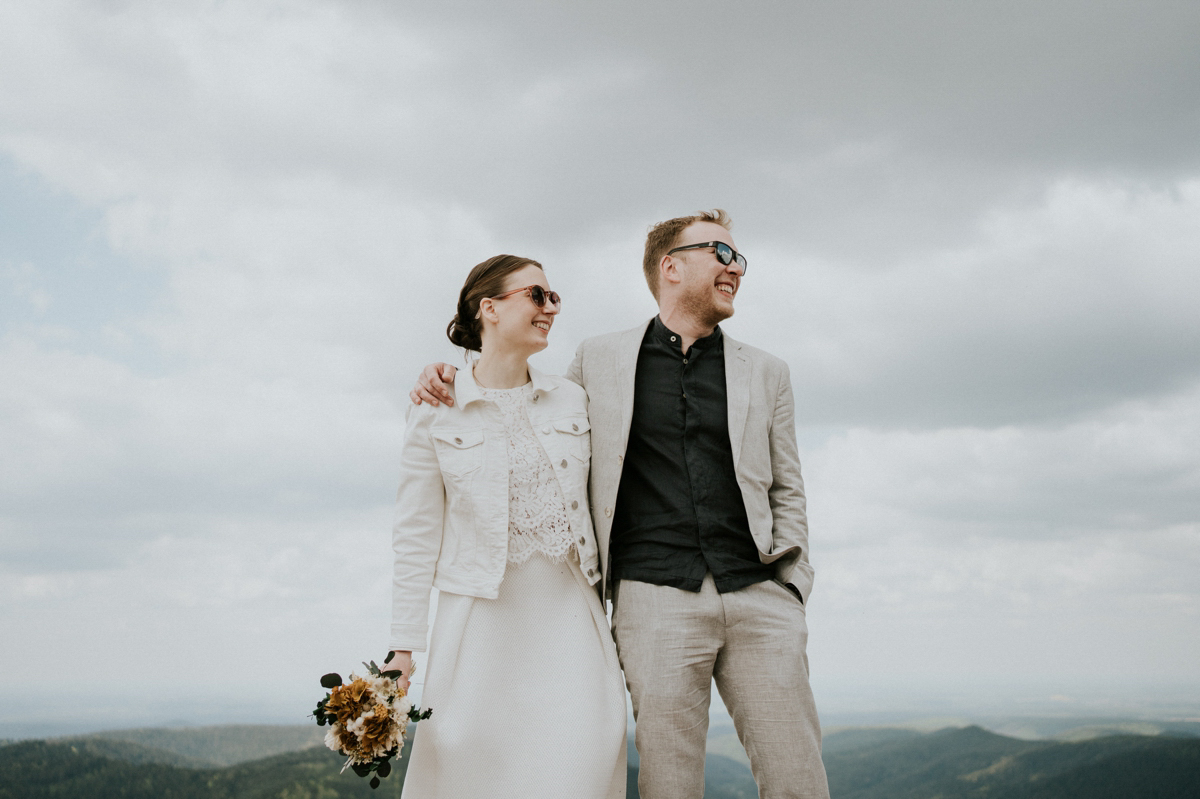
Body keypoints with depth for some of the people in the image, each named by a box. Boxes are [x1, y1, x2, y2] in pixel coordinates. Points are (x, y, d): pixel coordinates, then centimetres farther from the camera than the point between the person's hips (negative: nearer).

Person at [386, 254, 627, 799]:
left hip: (569, 613, 3)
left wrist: (614, 601, 11)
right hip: (482, 617, -2)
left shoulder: (572, 400, 9)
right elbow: (417, 535, 0)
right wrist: (403, 646, -3)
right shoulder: (435, 413, -1)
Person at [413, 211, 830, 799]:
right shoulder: (599, 360, 13)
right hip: (656, 601, -1)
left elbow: (786, 492, 18)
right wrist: (449, 384, 9)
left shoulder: (765, 373, 16)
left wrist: (791, 590, 4)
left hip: (757, 599, 2)